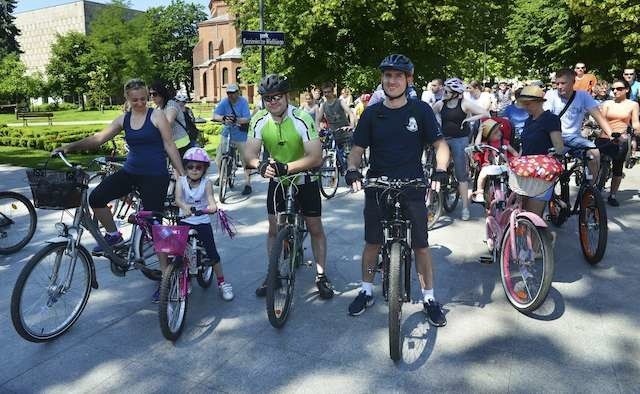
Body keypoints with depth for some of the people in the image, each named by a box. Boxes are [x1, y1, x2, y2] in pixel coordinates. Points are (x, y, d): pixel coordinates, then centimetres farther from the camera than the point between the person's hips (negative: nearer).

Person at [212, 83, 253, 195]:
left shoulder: (243, 102, -11)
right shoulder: (224, 102, -5)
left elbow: (247, 119, -19)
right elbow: (215, 115, -13)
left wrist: (236, 120, -37)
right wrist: (223, 118, -34)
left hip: (240, 135, -3)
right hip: (227, 133, 3)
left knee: (245, 160, -3)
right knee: (219, 158, 2)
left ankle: (247, 184, 6)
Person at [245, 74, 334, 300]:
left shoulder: (302, 119, -25)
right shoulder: (259, 121, -13)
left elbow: (316, 158, -32)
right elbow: (250, 153, -19)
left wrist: (286, 167, -43)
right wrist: (260, 165, -42)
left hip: (305, 180, -3)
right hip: (277, 181, 3)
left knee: (315, 228, 3)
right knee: (274, 229, 6)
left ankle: (321, 276, 18)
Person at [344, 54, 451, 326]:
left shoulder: (420, 110, -1)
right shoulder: (372, 113, 2)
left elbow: (440, 144, -1)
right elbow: (357, 150, 3)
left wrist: (440, 170, -19)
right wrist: (352, 170, -17)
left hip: (412, 189, -1)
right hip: (377, 189, 2)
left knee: (420, 245, 3)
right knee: (373, 242, 10)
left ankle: (429, 298, 20)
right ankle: (366, 291, 29)